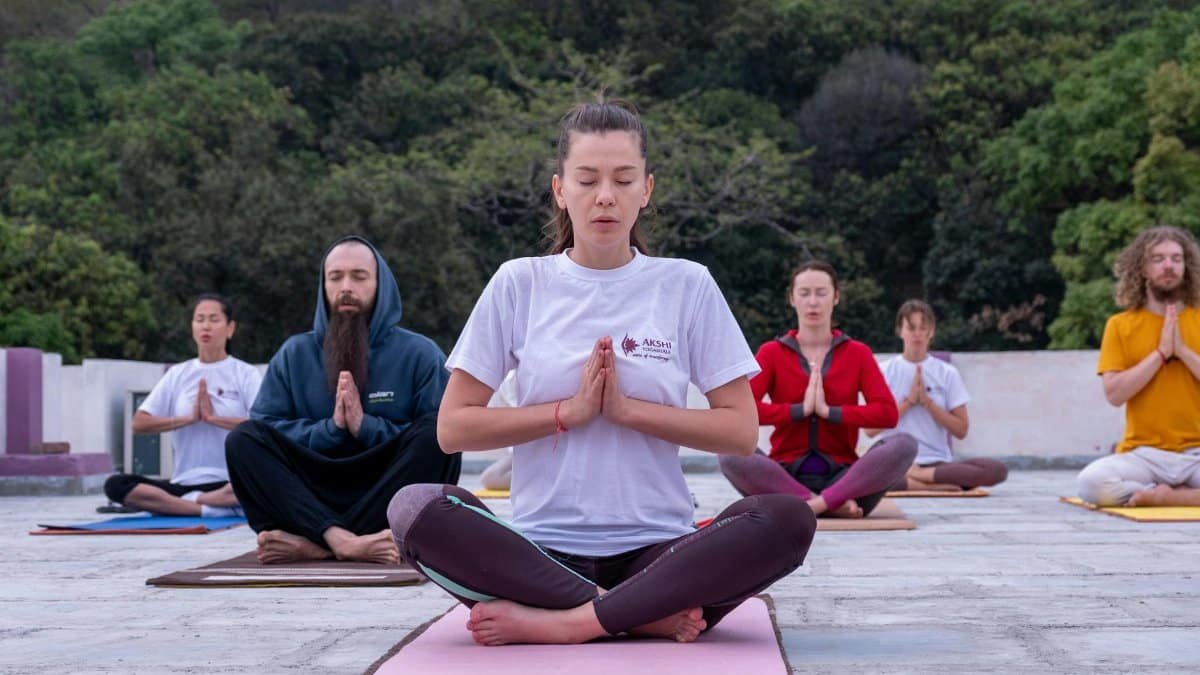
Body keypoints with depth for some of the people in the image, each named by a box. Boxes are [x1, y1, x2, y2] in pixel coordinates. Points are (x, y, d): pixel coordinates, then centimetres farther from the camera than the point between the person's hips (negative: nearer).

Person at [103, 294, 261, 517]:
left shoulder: (246, 373, 4)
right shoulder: (177, 374, 13)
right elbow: (139, 423, 5)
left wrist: (213, 417, -11)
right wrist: (189, 418, -5)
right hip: (185, 483, 3)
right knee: (116, 485, -21)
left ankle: (186, 502, -27)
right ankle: (212, 507, -30)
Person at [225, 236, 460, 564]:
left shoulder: (419, 354, 4)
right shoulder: (294, 354, 11)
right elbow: (263, 429, 1)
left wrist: (365, 425, -15)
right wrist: (330, 428, -13)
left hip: (393, 501, -1)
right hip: (313, 500, 2)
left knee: (435, 432, -27)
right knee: (243, 439, -19)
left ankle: (314, 544, -35)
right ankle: (340, 539, -41)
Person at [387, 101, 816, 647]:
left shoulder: (687, 286, 6)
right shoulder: (518, 284, 6)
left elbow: (741, 431, 2)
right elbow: (453, 428, 3)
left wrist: (627, 408, -9)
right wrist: (570, 411, -8)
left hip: (655, 552, 0)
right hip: (544, 552, 0)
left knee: (787, 519, -29)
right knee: (415, 509, -29)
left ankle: (563, 622, -25)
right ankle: (651, 615, -24)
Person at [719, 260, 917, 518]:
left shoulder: (857, 353, 9)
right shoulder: (771, 352, 7)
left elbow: (887, 412, -6)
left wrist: (829, 411, -12)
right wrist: (800, 409, -13)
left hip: (841, 476, 1)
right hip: (786, 477, 0)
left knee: (904, 444, -26)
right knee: (730, 454, -31)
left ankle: (818, 503, -31)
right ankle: (833, 504, -30)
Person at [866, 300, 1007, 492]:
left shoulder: (947, 373, 10)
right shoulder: (885, 372, 7)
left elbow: (961, 430, 5)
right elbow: (870, 428, 0)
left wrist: (927, 401, -5)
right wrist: (909, 400, -6)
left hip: (938, 462, 2)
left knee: (997, 469, -27)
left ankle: (916, 476, -21)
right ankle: (934, 485, -26)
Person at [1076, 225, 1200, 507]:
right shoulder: (1120, 325, 5)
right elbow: (1114, 393, -6)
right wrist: (1161, 352, -11)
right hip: (1145, 454, 0)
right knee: (1092, 482, -33)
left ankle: (1154, 496, -12)